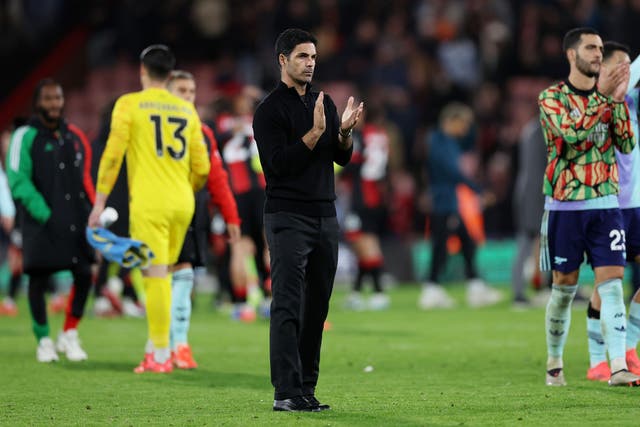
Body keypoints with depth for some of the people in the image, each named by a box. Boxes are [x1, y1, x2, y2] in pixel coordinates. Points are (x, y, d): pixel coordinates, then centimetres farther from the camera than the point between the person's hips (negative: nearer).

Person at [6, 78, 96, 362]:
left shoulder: (75, 136, 14)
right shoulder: (26, 136, -3)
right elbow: (18, 181, -10)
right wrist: (44, 214, -18)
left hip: (74, 219, 5)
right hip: (41, 221, -5)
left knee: (84, 275, -2)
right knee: (39, 278, -1)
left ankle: (69, 335, 14)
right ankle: (44, 341, 13)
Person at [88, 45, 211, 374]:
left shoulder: (129, 105, 0)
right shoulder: (187, 111, 13)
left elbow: (113, 154, -7)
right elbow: (201, 168, 12)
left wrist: (100, 202, -3)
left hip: (149, 202, -5)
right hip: (182, 204, 5)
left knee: (156, 276, -6)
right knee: (162, 275, 16)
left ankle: (160, 355, -7)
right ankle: (157, 344, 15)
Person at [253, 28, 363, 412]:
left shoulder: (324, 102, 14)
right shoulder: (270, 110, -8)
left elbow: (342, 158, 13)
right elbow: (279, 163, -17)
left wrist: (345, 132, -8)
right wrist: (316, 131, -23)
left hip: (325, 217, 7)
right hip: (288, 218, -7)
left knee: (317, 308, 8)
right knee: (288, 307, -10)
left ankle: (307, 388, 13)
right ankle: (286, 393, -12)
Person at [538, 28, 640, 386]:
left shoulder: (609, 96, 9)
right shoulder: (552, 97, -3)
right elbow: (571, 134, -20)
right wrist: (603, 98, -19)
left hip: (606, 204, 3)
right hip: (565, 205, -3)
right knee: (564, 286, 5)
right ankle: (554, 363, 22)